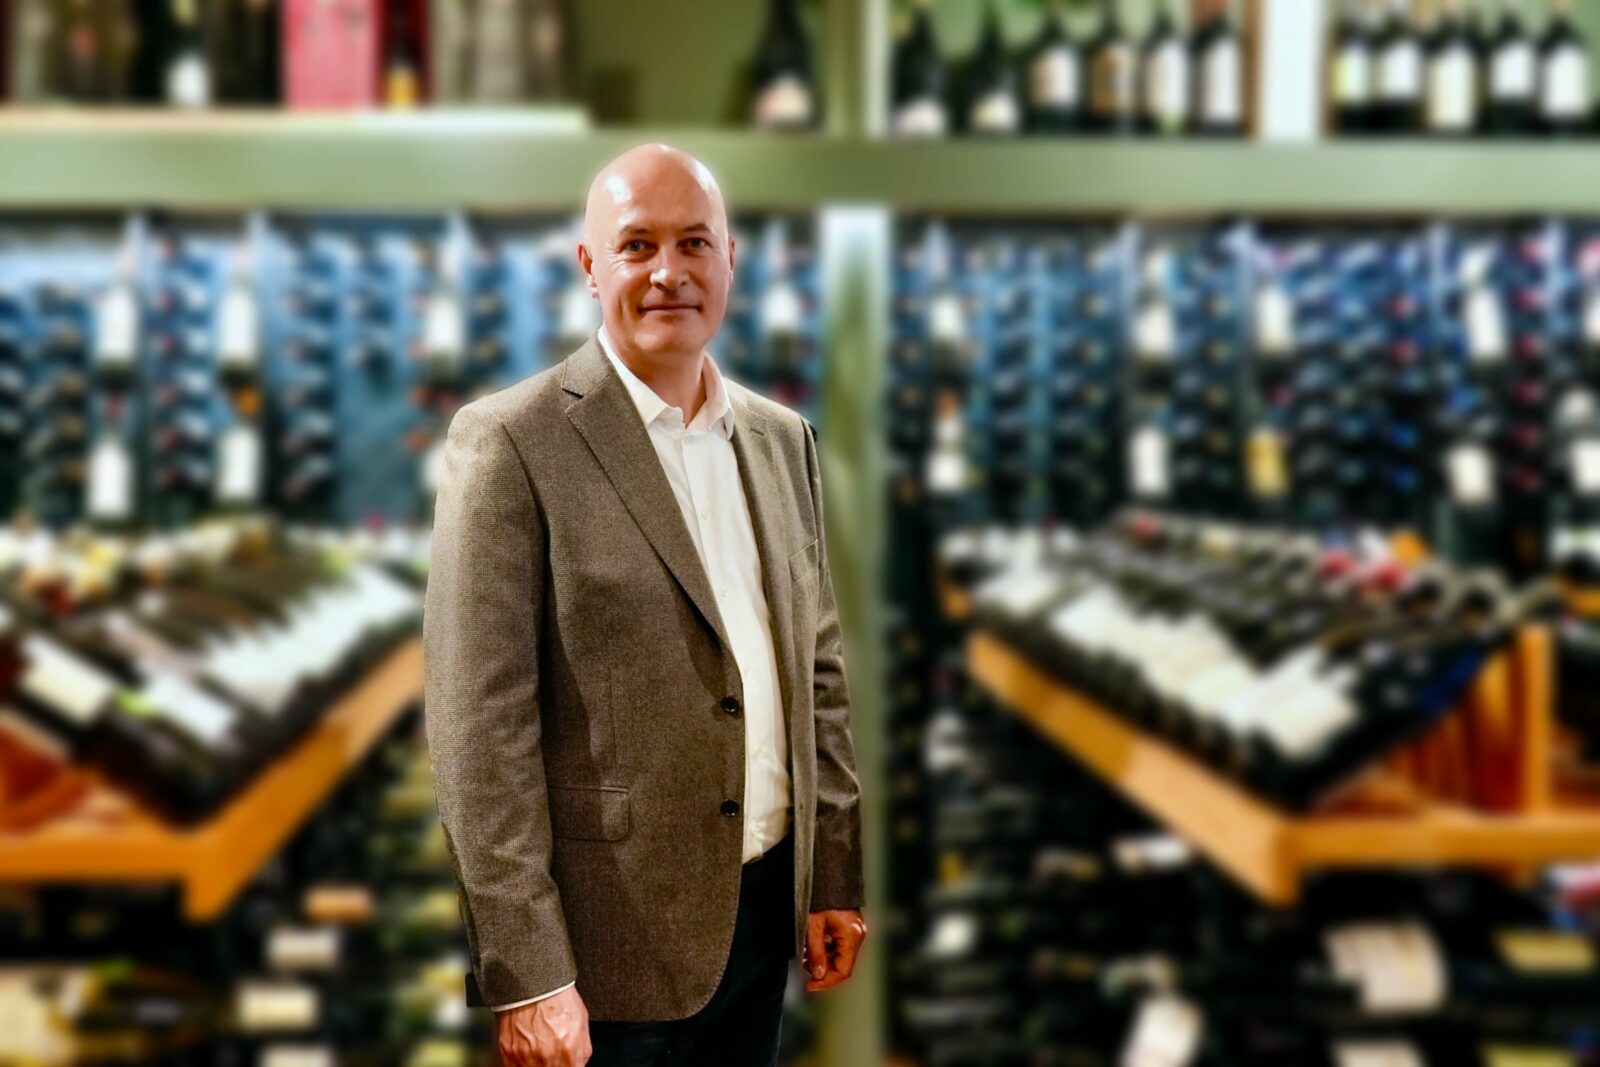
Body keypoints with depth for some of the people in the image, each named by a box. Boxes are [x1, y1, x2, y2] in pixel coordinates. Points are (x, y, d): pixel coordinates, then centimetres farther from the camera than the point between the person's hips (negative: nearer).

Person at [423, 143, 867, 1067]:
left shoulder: (784, 437, 9)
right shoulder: (512, 442, -10)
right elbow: (480, 726, -14)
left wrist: (836, 875, 11)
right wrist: (526, 976, -17)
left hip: (766, 910, 6)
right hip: (613, 932, -5)